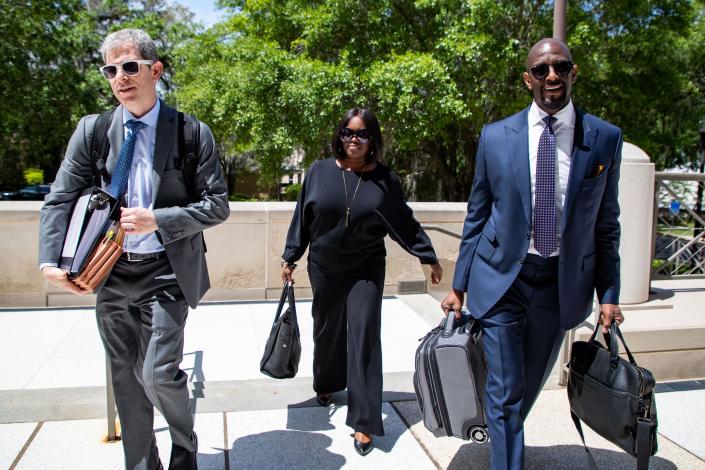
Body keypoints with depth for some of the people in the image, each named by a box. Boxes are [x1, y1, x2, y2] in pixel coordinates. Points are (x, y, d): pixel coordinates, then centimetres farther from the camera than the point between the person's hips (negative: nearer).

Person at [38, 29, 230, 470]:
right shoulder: (92, 130, 3)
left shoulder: (193, 133, -6)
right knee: (126, 381, 14)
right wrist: (51, 260, -6)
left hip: (165, 273, -4)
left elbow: (218, 205, -5)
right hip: (110, 273, 4)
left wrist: (157, 219, -17)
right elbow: (59, 199, 6)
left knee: (159, 374, -8)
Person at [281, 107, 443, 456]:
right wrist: (290, 258, 5)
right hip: (324, 268, 2)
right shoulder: (320, 172, -3)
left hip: (366, 269, -1)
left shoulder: (384, 179, -4)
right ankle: (326, 384, 44)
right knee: (327, 329, 15)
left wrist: (429, 257, 5)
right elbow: (301, 217, 3)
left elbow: (405, 222, 3)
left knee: (363, 335, -6)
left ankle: (364, 422, 1)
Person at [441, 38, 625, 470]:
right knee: (505, 392, 2)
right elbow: (477, 217, 3)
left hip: (563, 282, 2)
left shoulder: (606, 138, -1)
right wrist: (459, 285, 3)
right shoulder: (496, 136, -3)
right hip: (502, 277, -1)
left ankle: (502, 433, 47)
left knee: (529, 386, 20)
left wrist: (608, 294, 3)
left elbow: (606, 223, 5)